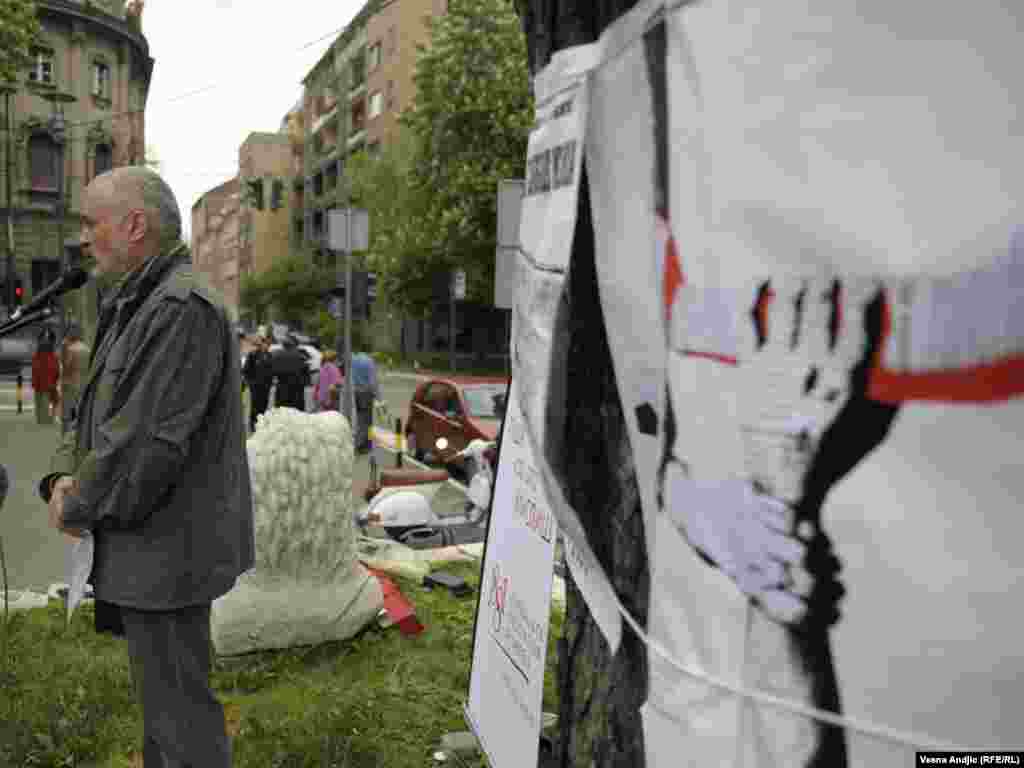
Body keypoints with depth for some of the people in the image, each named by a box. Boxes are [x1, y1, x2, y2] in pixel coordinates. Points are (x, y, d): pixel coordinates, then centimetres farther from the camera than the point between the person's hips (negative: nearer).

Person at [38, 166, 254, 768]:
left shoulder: (183, 308, -20)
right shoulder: (138, 306, 15)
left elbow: (148, 438, -25)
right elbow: (100, 412, 17)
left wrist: (81, 507, -11)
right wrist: (66, 475, 0)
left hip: (166, 547, -10)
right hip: (147, 548, 10)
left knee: (178, 708, 2)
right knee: (161, 694, 25)